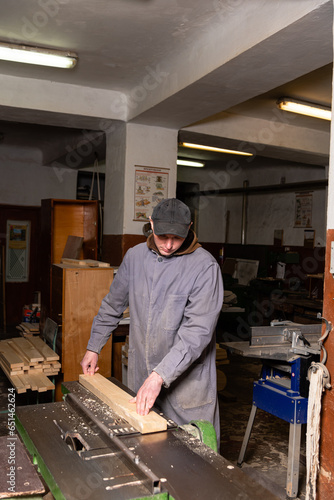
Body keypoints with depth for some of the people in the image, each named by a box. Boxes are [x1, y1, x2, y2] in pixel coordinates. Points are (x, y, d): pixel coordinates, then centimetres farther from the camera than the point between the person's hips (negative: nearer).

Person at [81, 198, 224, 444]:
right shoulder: (135, 256, 2)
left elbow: (197, 332, -21)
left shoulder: (205, 267, -15)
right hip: (140, 376, 4)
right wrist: (94, 348, 19)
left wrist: (159, 376, -26)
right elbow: (113, 306, 16)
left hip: (186, 380, -4)